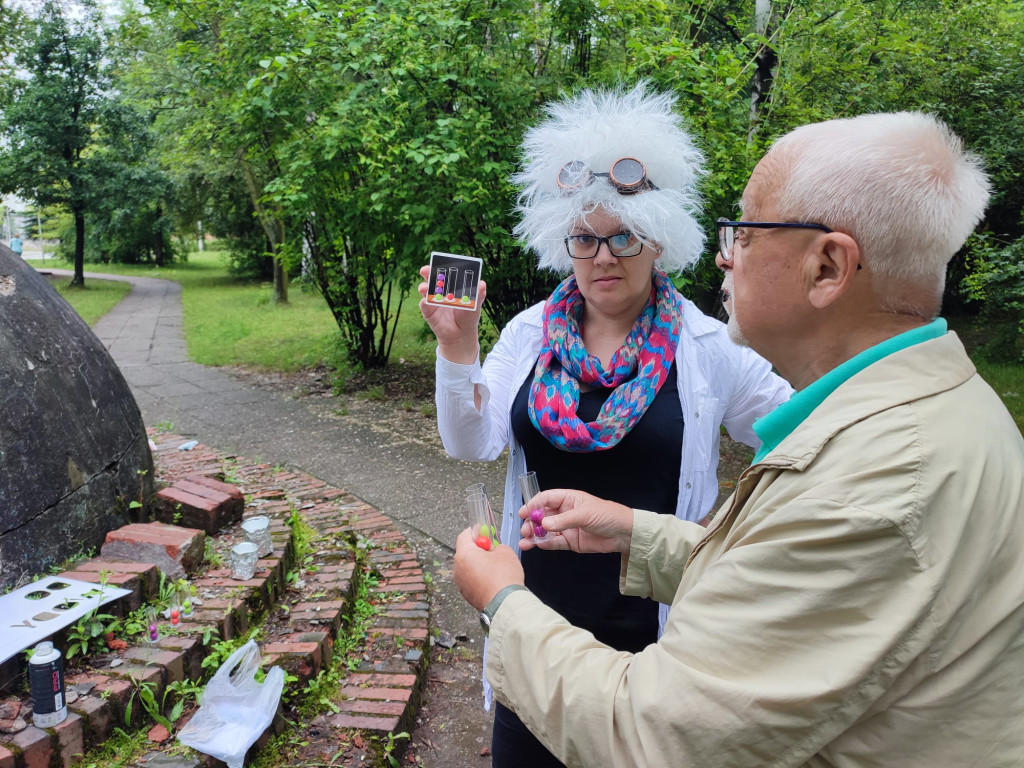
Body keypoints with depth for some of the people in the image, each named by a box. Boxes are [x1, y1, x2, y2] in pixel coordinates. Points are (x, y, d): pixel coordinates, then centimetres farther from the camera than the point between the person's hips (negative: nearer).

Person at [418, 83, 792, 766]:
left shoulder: (708, 349, -8)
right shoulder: (529, 333, -1)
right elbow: (474, 445, -7)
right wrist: (458, 347, -19)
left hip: (653, 620, -2)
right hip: (537, 606, 3)